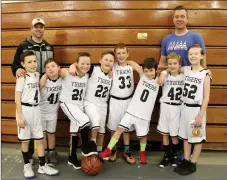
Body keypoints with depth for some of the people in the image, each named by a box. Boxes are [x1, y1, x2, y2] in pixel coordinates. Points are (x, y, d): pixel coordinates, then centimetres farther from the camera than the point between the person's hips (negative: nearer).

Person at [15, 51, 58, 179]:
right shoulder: (22, 78, -11)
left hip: (36, 109, 5)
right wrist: (20, 116, -15)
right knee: (25, 140, 8)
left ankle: (42, 166, 18)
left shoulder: (38, 75, 6)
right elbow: (17, 98, -13)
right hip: (25, 110, -5)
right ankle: (27, 166, 24)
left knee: (40, 139, 8)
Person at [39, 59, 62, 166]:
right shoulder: (43, 81, -24)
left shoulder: (62, 80, -14)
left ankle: (52, 154, 31)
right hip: (41, 111, -2)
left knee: (51, 133, 16)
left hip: (53, 112, 2)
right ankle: (45, 154, 29)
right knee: (42, 134, 13)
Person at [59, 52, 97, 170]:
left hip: (80, 105, 6)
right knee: (85, 120, -25)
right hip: (67, 103, -5)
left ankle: (72, 157, 31)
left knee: (75, 131, 14)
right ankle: (85, 147, -1)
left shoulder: (87, 76, -5)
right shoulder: (66, 73, -20)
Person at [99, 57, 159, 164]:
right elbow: (131, 62, 6)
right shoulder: (142, 76, 0)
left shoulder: (158, 81, -1)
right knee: (120, 128, -9)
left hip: (145, 114, 0)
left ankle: (142, 153, 37)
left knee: (143, 135, 13)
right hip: (132, 110, 0)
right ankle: (108, 151, -3)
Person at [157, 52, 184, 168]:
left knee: (174, 134, 7)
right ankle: (167, 155, 24)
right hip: (165, 107, 1)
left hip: (177, 108, -1)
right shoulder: (165, 76, 0)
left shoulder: (184, 77, -2)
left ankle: (175, 155, 28)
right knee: (164, 133, 7)